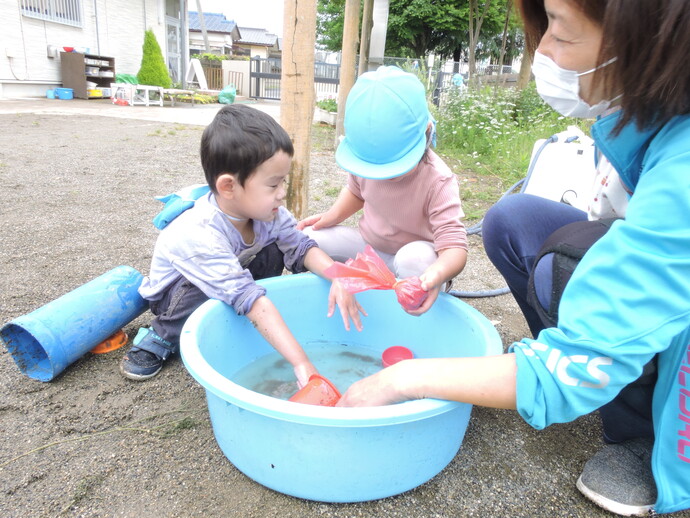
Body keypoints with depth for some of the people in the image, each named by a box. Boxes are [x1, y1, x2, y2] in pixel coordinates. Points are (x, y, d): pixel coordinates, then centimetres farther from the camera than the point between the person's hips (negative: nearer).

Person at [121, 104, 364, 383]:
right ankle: (160, 339, -8)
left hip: (235, 278, 5)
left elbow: (301, 247, -14)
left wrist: (337, 277, -35)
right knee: (204, 293, -37)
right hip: (176, 294, -5)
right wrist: (301, 363, -48)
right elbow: (249, 298, -47)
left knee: (273, 253, -18)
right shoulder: (198, 235, -41)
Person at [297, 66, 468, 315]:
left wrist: (436, 275, -57)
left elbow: (455, 246, -34)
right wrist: (332, 216, -8)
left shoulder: (438, 181, -29)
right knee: (309, 239, -11)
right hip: (368, 244, 5)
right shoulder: (366, 158, -14)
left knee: (415, 258, -40)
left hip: (412, 252, -5)